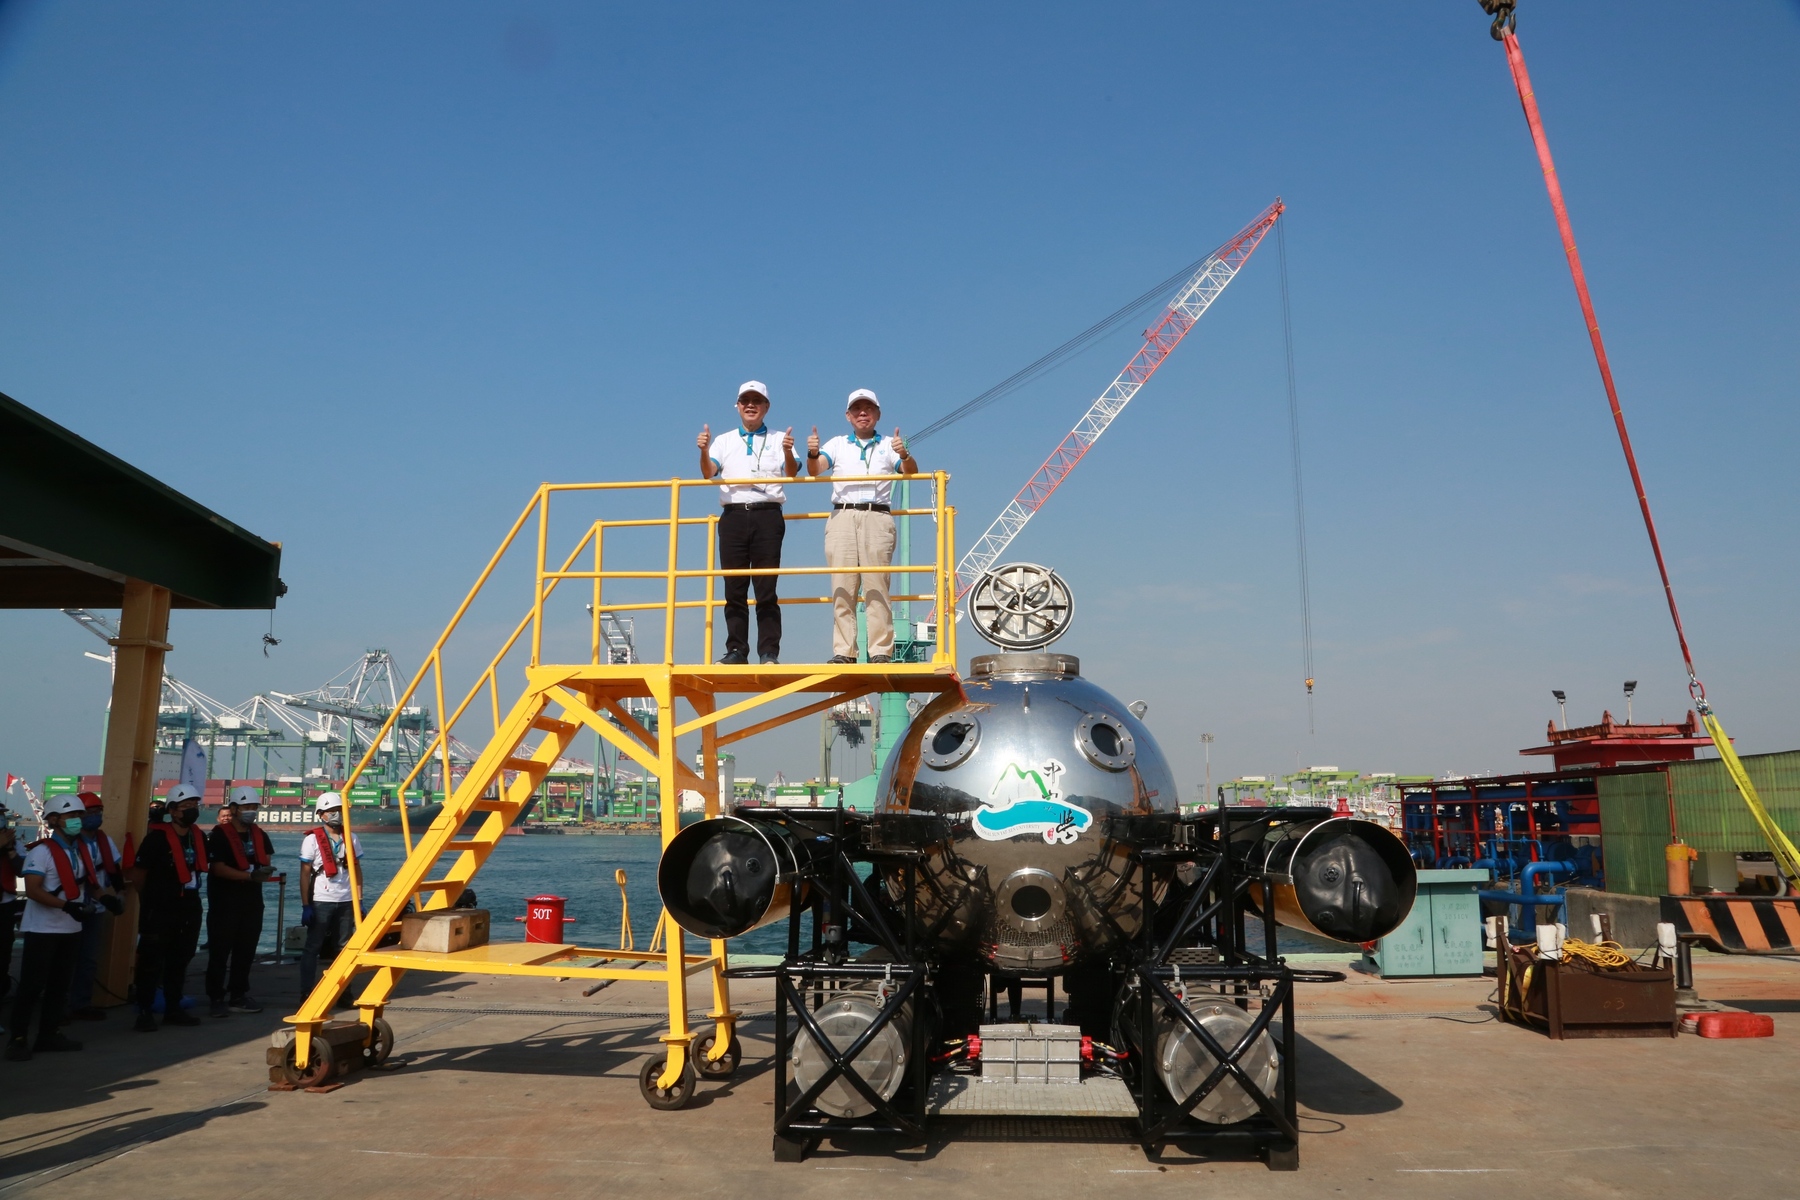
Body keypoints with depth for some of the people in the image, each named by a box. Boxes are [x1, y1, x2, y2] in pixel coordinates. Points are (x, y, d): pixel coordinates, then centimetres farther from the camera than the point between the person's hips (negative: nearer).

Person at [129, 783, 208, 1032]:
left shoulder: (198, 837, 8)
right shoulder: (157, 836, -15)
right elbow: (137, 873, -10)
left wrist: (189, 893, 14)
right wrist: (153, 897, 3)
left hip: (189, 909, 7)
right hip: (159, 911, -7)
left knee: (179, 961, 14)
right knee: (151, 962, 0)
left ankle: (173, 1009, 24)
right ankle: (145, 1012, 7)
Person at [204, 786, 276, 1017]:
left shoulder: (259, 835, 12)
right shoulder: (220, 834, -10)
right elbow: (218, 868, -17)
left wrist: (265, 871, -7)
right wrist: (250, 875, -24)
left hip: (252, 901, 7)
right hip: (224, 902, -6)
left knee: (246, 951, 11)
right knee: (220, 952, -2)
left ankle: (238, 996, 20)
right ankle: (217, 999, 5)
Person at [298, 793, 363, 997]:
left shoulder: (351, 839, 8)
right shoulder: (312, 839, -3)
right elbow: (305, 874, -4)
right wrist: (305, 906, -9)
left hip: (346, 901, 3)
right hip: (321, 901, -3)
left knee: (342, 948, 7)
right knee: (313, 947, 1)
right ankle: (306, 993, 6)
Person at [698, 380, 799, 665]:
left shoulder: (778, 441, 14)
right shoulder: (724, 441, 19)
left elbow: (791, 473, -1)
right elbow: (708, 473, 5)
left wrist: (788, 453, -22)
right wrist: (704, 451, -16)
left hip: (767, 516, -2)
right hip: (733, 516, 2)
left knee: (766, 588, -4)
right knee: (734, 588, 0)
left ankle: (769, 651, -4)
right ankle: (736, 650, 3)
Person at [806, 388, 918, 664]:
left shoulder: (888, 445, 17)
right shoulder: (837, 444, 19)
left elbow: (911, 474, 3)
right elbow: (815, 471, 4)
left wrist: (905, 455, -19)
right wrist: (812, 454, -18)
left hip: (876, 518, -1)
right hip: (841, 518, 2)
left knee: (876, 586, -8)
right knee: (842, 587, -3)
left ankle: (881, 651, -10)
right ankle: (843, 651, -4)